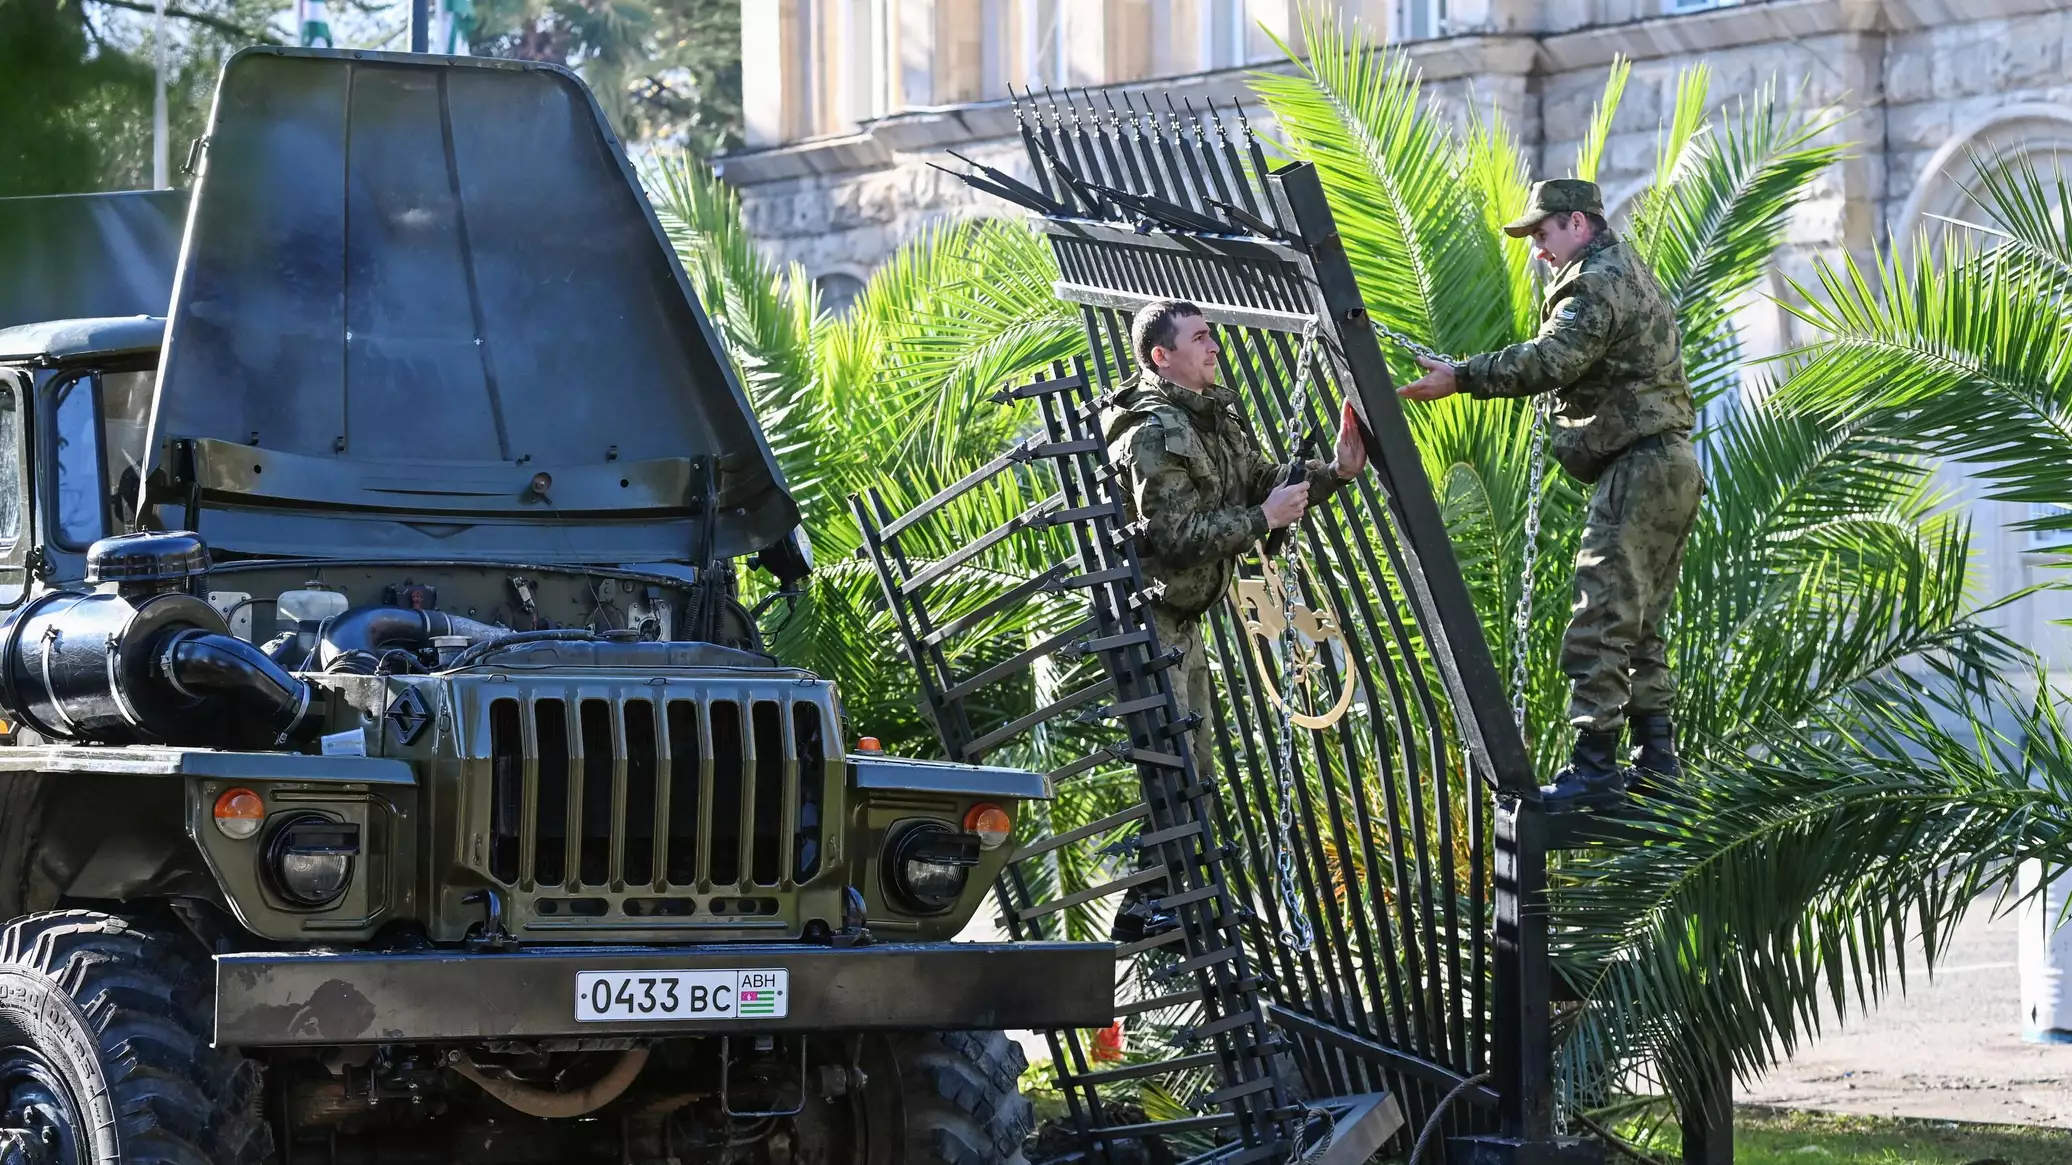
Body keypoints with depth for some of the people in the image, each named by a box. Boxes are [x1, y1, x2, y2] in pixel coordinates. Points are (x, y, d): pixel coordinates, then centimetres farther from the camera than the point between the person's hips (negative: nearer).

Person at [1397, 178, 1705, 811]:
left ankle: (1595, 766, -15)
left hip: (1637, 468, -11)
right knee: (1641, 619, 16)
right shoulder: (1631, 273, 23)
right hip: (1672, 464, 11)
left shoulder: (1597, 283, -12)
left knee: (1600, 621, -12)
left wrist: (1462, 378, -25)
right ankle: (1655, 751, 19)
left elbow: (1550, 361, -25)